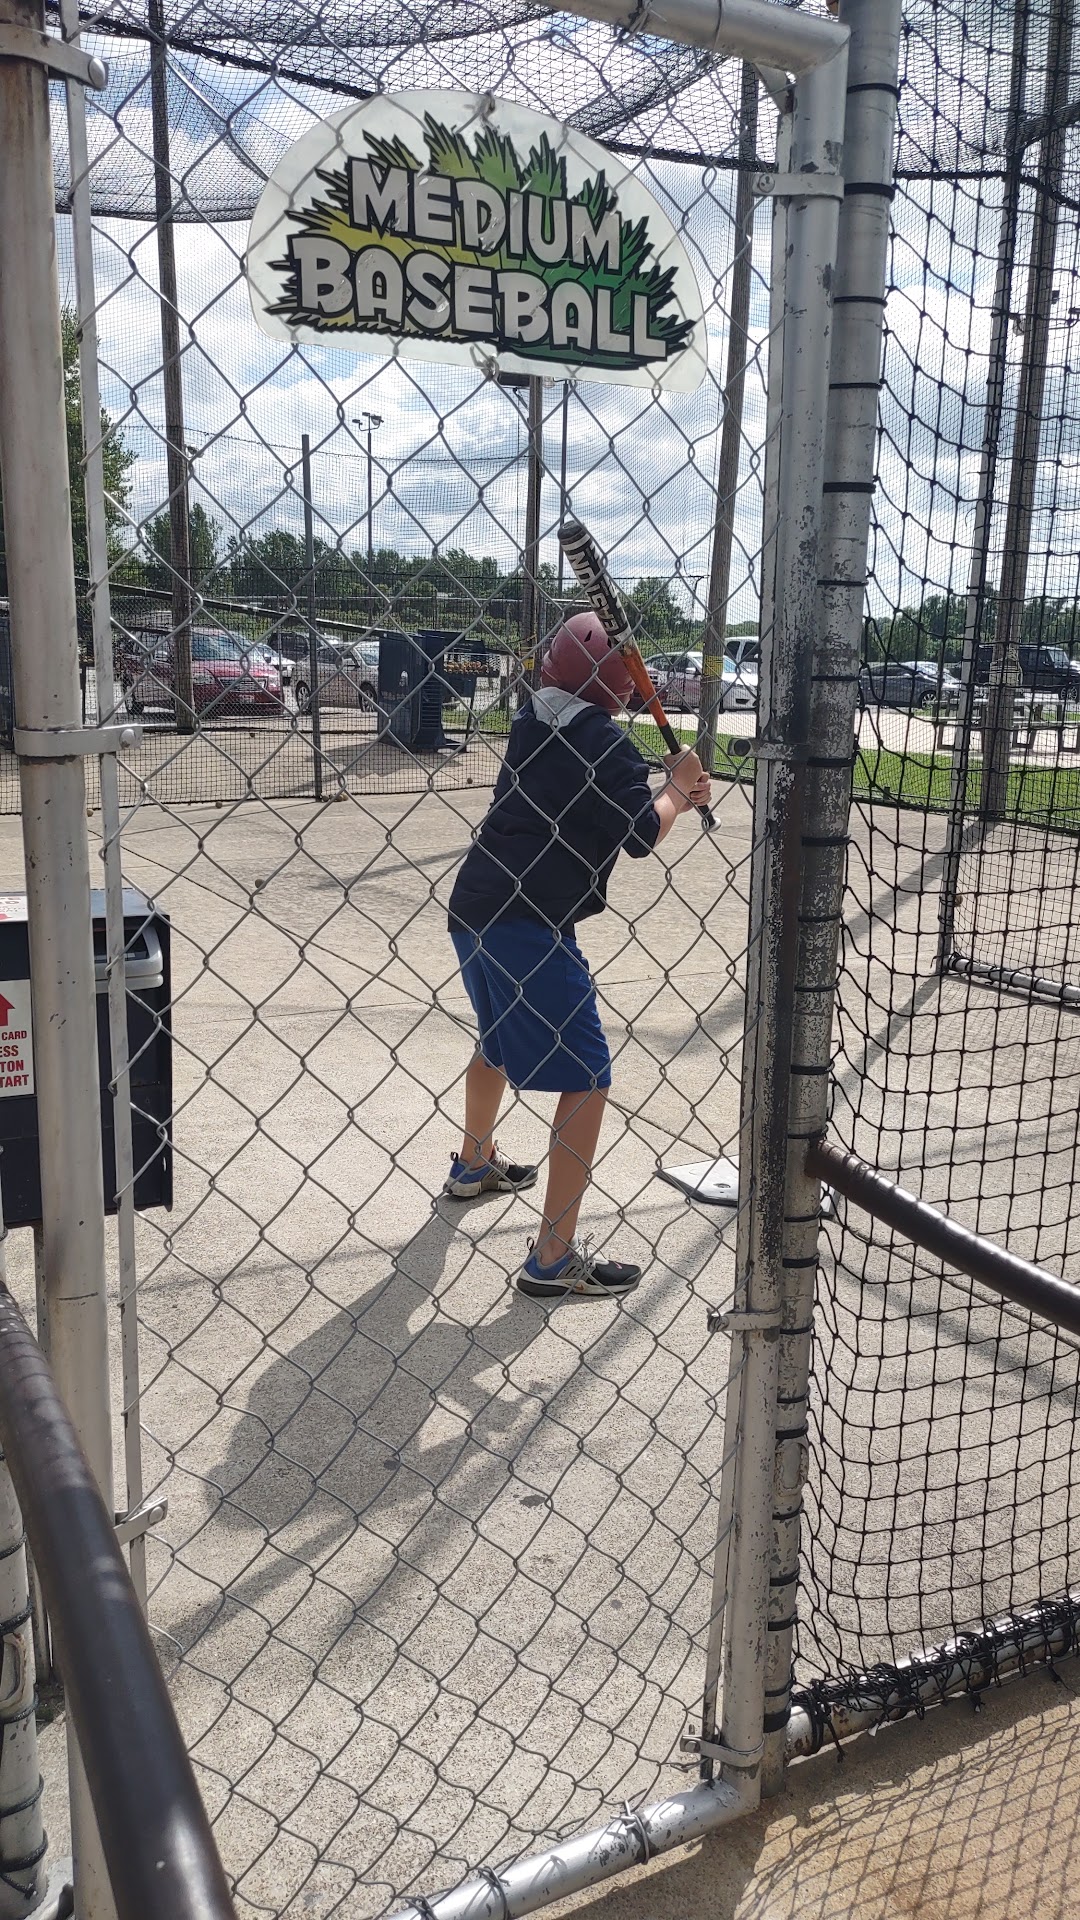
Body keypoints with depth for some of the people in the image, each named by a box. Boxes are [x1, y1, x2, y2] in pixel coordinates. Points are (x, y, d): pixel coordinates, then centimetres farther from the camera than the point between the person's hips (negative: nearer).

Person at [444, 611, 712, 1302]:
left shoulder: (535, 720, 13)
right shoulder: (605, 740, -11)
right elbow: (641, 837, -12)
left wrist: (672, 798, 13)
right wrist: (675, 788, 6)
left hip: (475, 909, 9)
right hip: (530, 927, -9)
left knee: (501, 1038, 31)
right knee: (587, 1079, -5)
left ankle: (475, 1165, 54)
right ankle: (555, 1258, -5)